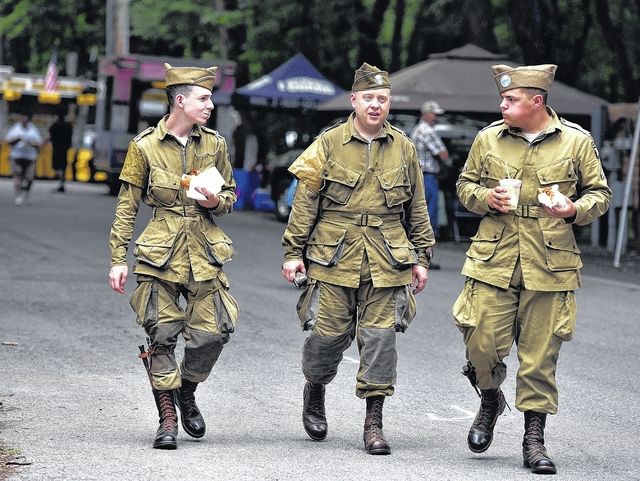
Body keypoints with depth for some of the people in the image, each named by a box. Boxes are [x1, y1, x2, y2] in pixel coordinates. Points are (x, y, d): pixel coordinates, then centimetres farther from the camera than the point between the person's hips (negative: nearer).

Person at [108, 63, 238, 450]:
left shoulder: (214, 144, 7)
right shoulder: (145, 146, -2)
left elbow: (231, 195, 18)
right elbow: (127, 206, 2)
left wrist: (215, 201, -6)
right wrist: (118, 259, -2)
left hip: (204, 250, 3)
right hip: (161, 249, -3)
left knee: (214, 330, -3)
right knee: (162, 333, -5)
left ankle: (186, 392, 24)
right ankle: (167, 417, 4)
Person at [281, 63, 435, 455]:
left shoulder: (403, 149, 8)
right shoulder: (329, 144, 2)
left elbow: (417, 208, 15)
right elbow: (305, 201, 3)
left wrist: (421, 257, 12)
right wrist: (293, 251, 0)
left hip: (387, 261, 1)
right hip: (334, 258, -1)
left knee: (380, 337, -1)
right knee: (328, 334, 2)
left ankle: (374, 421, 5)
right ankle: (315, 391, 32)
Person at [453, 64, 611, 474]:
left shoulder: (576, 141, 1)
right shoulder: (488, 139, 7)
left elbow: (599, 193, 9)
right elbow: (465, 184, 18)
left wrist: (575, 209, -12)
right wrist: (484, 197, -4)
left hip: (550, 266, -1)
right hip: (494, 259, 2)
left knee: (541, 354, 1)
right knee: (483, 343, -3)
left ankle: (534, 438, 11)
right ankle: (491, 401, 29)